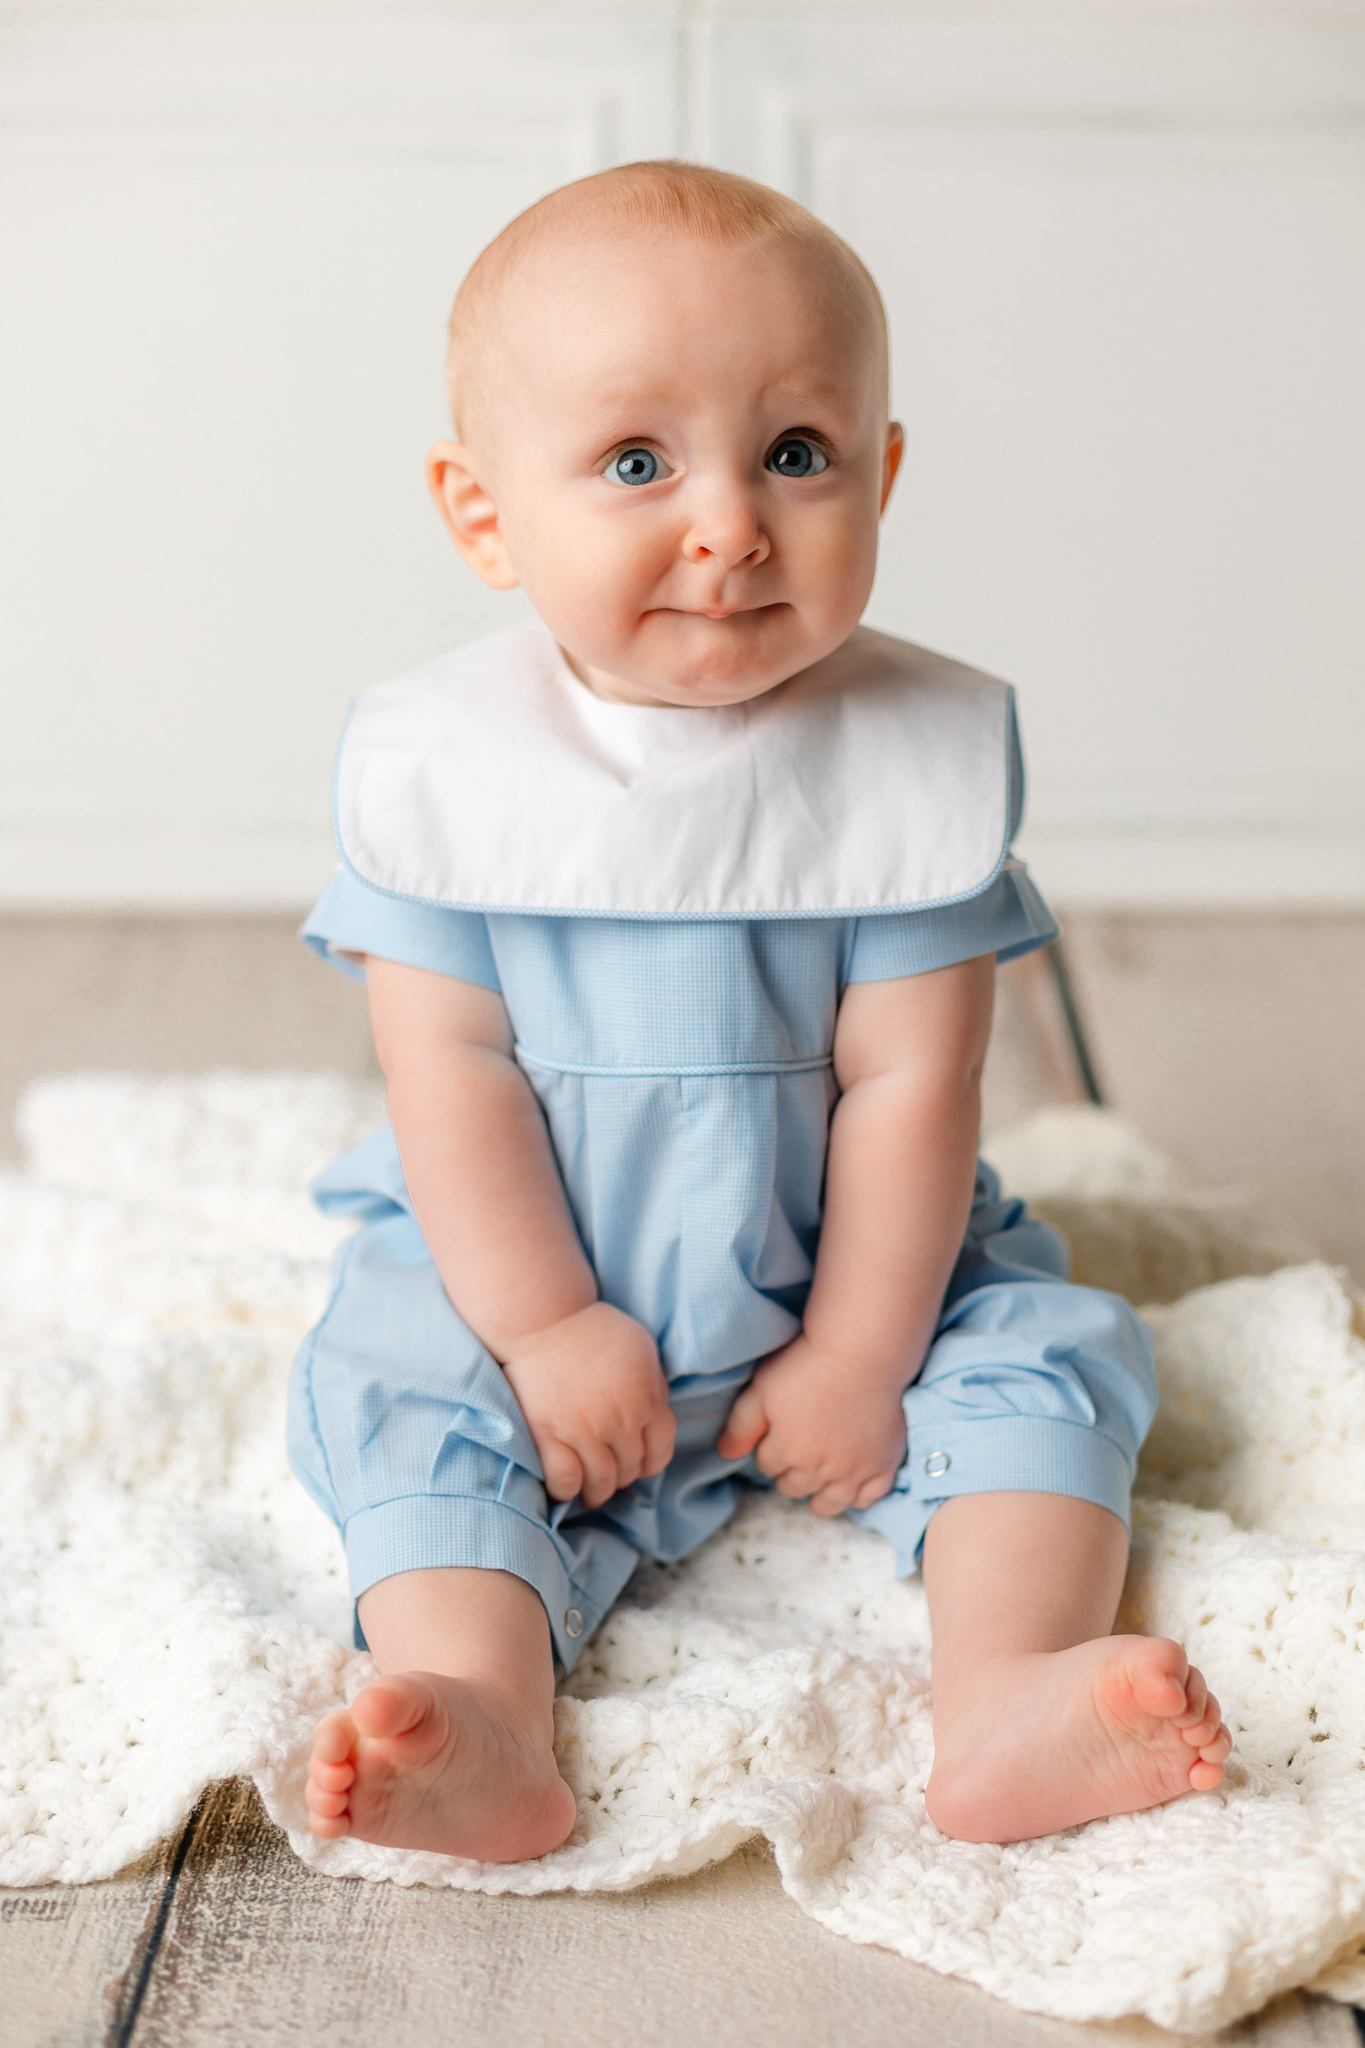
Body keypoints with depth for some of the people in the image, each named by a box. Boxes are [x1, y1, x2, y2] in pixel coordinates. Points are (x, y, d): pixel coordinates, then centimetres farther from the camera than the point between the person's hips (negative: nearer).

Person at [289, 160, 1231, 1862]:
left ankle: (1003, 1701, -28)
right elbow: (453, 1068, -12)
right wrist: (544, 1326, -16)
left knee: (1050, 1355, -16)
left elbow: (907, 1080, -13)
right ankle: (485, 1727, -35)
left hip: (843, 1269, 1)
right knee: (400, 1407, -22)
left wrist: (861, 1354, -13)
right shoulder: (436, 763, -13)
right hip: (527, 1271, 0)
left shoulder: (922, 751, -14)